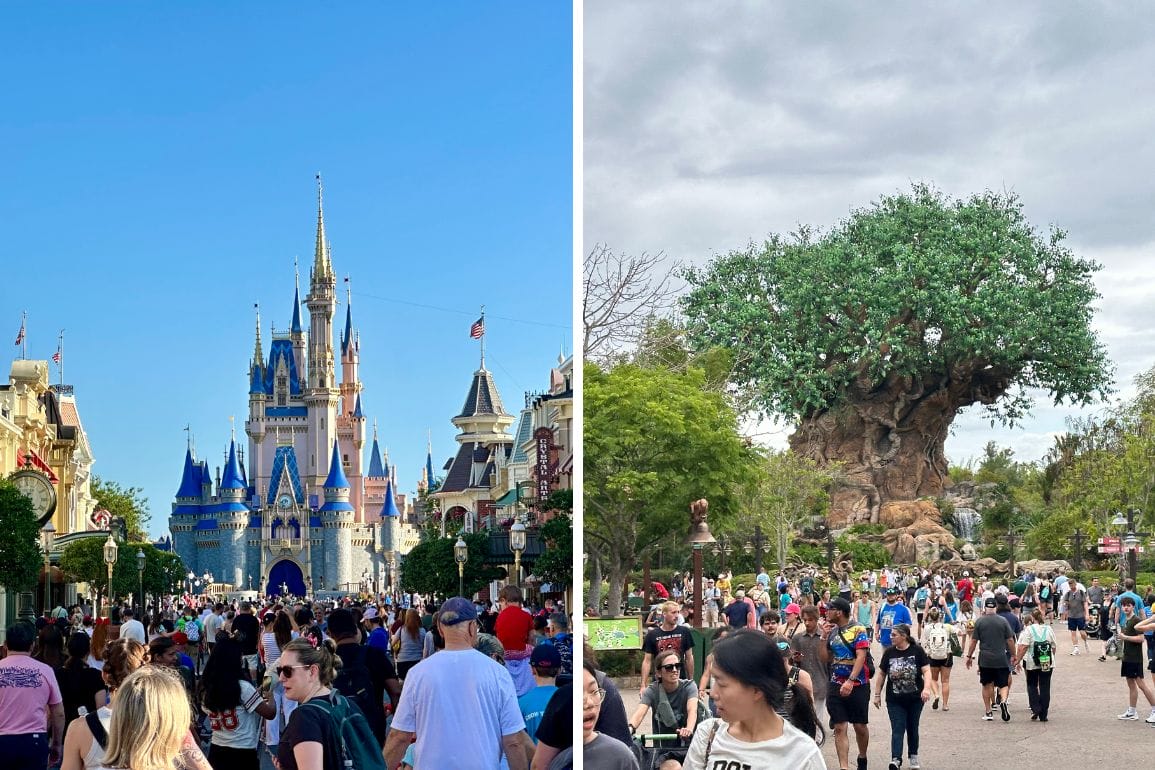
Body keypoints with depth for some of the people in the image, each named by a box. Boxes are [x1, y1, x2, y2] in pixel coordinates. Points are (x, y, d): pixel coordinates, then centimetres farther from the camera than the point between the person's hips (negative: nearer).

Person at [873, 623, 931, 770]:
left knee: (912, 729, 13)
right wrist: (877, 694, 7)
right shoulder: (889, 652, 2)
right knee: (897, 729, -9)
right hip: (895, 699, 1)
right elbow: (881, 674, 8)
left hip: (915, 698, -1)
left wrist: (926, 688, -25)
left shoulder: (917, 651, -5)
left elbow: (926, 671, -9)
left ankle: (913, 757, 27)